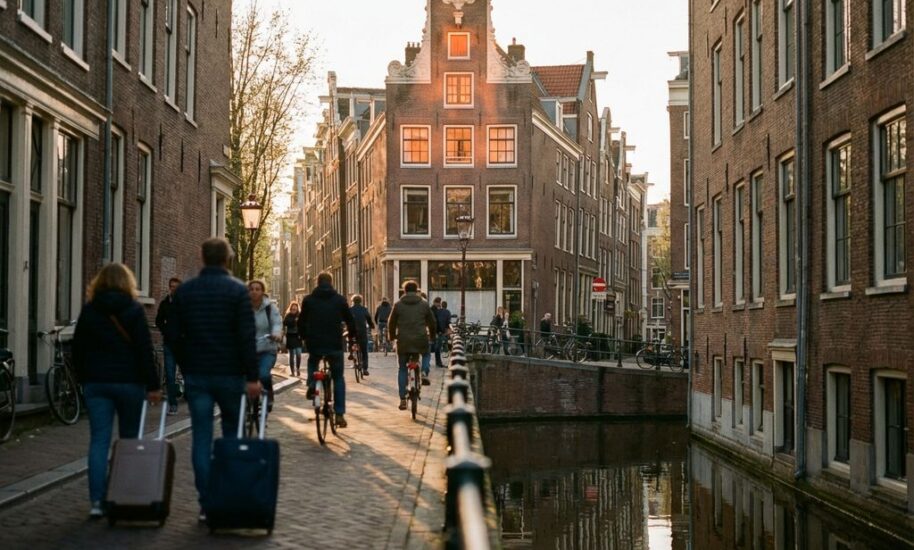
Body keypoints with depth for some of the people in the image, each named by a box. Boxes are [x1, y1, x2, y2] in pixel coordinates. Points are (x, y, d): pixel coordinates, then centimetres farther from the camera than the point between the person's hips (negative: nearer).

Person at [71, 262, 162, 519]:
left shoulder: (88, 311, 6)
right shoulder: (134, 310, -4)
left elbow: (78, 349, 9)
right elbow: (145, 350, -8)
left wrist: (84, 379, 18)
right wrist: (152, 385, -5)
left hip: (95, 382, 2)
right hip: (129, 381, -2)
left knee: (99, 440, 0)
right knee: (129, 440, 10)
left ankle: (97, 501, -8)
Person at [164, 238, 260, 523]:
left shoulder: (184, 291, 4)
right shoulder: (238, 290, -6)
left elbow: (172, 335, 5)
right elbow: (247, 337, -12)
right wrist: (253, 376, -10)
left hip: (195, 374, 2)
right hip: (230, 374, -2)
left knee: (201, 438, 3)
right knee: (233, 435, 12)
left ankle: (206, 503, 1)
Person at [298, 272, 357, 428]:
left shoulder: (308, 300, 3)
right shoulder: (339, 300, 3)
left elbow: (301, 322, 6)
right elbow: (350, 321, 6)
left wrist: (304, 337, 22)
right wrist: (352, 337, 22)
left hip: (314, 344, 1)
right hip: (335, 345, -1)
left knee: (312, 363, 34)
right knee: (338, 378, 9)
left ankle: (311, 384, 7)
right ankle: (340, 414, 0)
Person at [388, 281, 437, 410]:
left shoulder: (398, 305, 4)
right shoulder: (424, 304, 5)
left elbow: (391, 323, 9)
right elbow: (432, 323, 11)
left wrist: (391, 337, 26)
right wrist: (432, 336, 28)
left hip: (403, 342, 0)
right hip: (421, 341, 0)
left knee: (402, 369, 11)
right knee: (427, 353, 34)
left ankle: (403, 399, 4)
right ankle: (425, 373, 12)